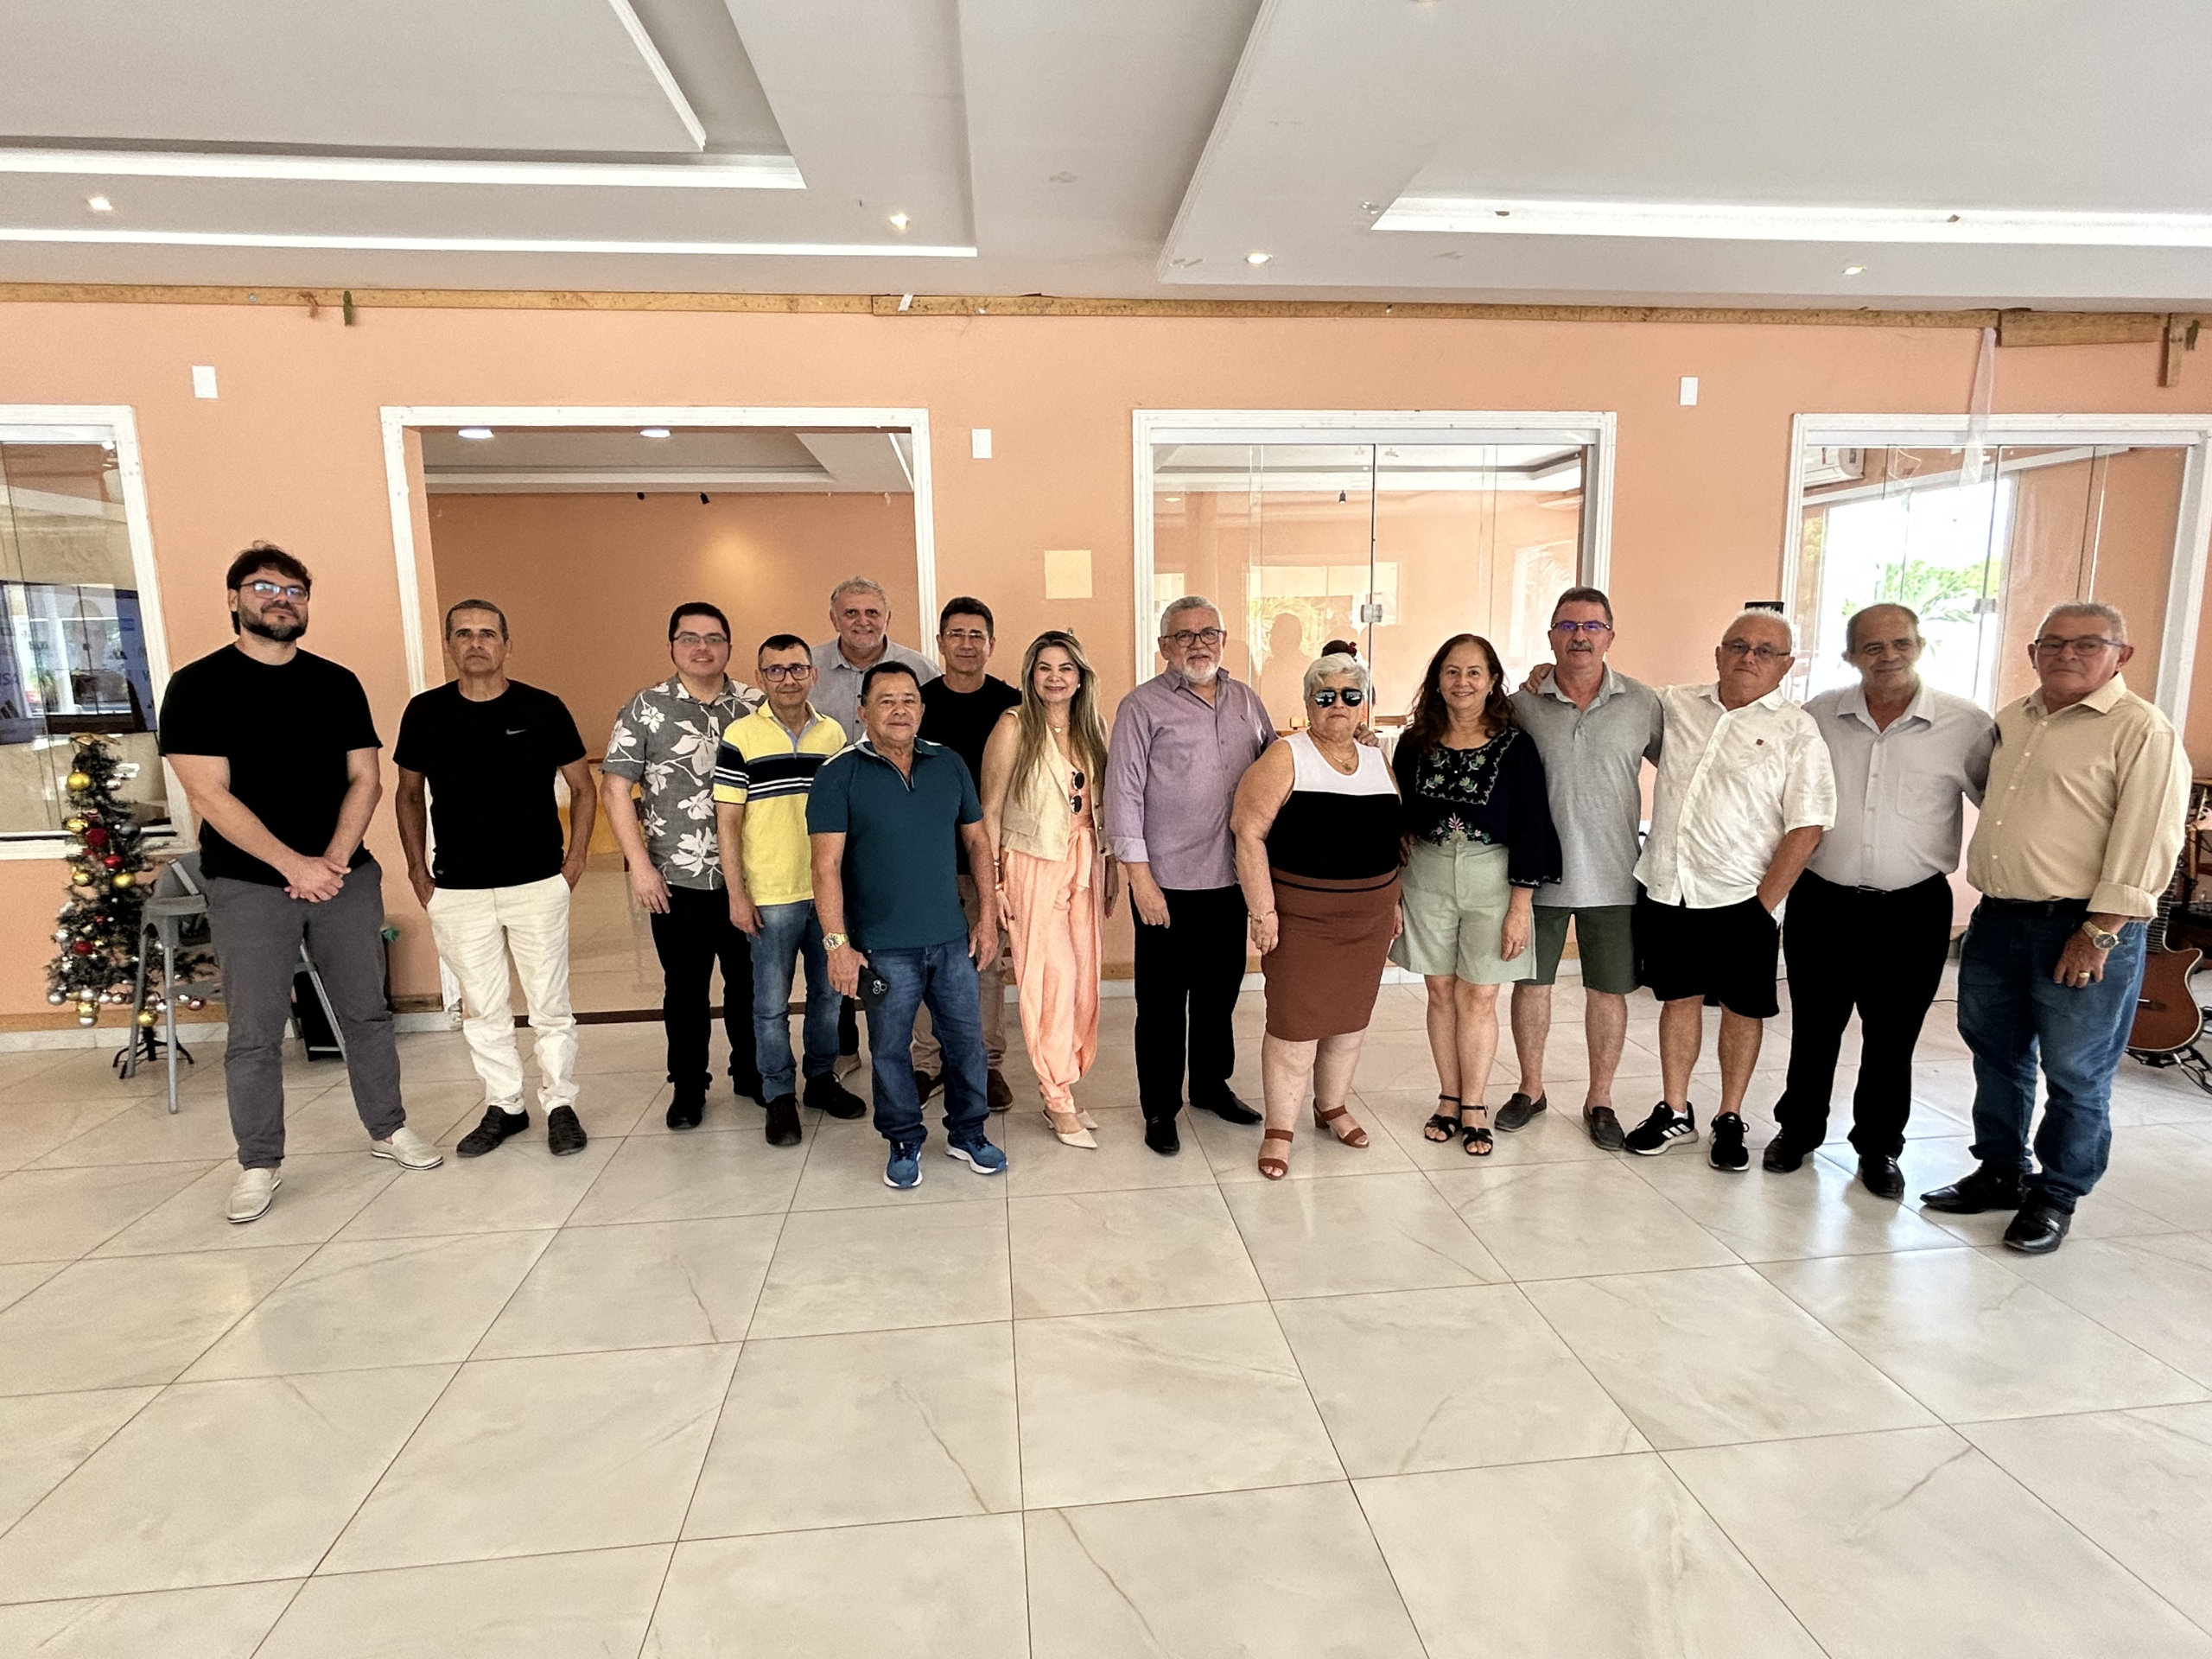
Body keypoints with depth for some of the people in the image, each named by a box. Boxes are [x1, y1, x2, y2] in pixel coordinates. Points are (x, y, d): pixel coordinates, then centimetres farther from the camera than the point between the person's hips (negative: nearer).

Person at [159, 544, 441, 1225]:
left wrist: (335, 859, -9)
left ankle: (388, 1128, 25)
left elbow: (365, 777, 4)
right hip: (249, 885, -3)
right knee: (254, 1034, 4)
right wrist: (294, 865, -16)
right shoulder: (197, 686, -3)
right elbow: (209, 794, -10)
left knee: (366, 1012, 11)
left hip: (346, 876, 3)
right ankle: (259, 1164, 18)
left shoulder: (337, 683, 7)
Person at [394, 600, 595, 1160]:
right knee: (481, 1009, 11)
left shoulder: (543, 709, -3)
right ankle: (503, 1107, 25)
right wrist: (417, 868, 9)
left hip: (538, 884, -2)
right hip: (456, 892, 2)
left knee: (549, 1007, 4)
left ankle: (560, 1105, 17)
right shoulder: (425, 713, 3)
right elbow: (409, 793, 15)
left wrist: (575, 858, 0)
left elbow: (583, 787, 6)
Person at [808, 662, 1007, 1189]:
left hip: (952, 938, 3)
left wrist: (987, 913, 7)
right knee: (891, 1049, 9)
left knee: (966, 1040, 12)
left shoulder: (949, 764, 5)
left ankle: (968, 1133, 32)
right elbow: (826, 864, -10)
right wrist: (836, 942, -16)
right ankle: (904, 1143, 29)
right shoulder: (840, 774, -7)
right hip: (883, 947, -3)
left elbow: (977, 839, 11)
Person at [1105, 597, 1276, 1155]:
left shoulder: (1245, 700, 10)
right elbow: (1123, 792, -9)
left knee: (1220, 990, 18)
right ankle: (1160, 1108, 21)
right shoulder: (1144, 705, -6)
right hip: (1167, 883, -5)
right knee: (1162, 1001, 6)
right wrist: (1139, 876, -12)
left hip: (1231, 878, 5)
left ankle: (1212, 1085, 37)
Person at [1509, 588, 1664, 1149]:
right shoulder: (1522, 702, -3)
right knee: (1532, 981, 11)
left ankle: (1599, 1099, 28)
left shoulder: (1642, 702, -2)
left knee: (1608, 990, 10)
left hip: (1613, 877, 0)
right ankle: (1531, 1088, 30)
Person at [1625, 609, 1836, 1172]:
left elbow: (1806, 827, -9)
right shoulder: (1675, 705, 6)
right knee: (1679, 998, 14)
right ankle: (1675, 1113, 27)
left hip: (1741, 898, -3)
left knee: (1742, 1009, 10)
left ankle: (1729, 1120, 27)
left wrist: (1764, 903, -12)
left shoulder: (1797, 732, -5)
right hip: (1666, 890, 3)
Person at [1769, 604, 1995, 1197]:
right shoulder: (1816, 717, 1)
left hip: (1912, 909, -1)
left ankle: (1879, 1148, 28)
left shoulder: (1967, 726, -4)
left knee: (1892, 1037, 10)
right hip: (1820, 901, 1)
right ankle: (1798, 1129, 31)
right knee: (1813, 1028, 13)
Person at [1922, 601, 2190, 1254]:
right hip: (1997, 920, 7)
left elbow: (2146, 844, -15)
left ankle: (2056, 1197, 21)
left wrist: (2099, 934, -19)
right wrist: (1986, 908, 16)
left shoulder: (2144, 732, -9)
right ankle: (2000, 1172, 32)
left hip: (2083, 929, -6)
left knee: (2077, 1076, 5)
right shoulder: (2009, 721, 12)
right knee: (1996, 1058, 16)